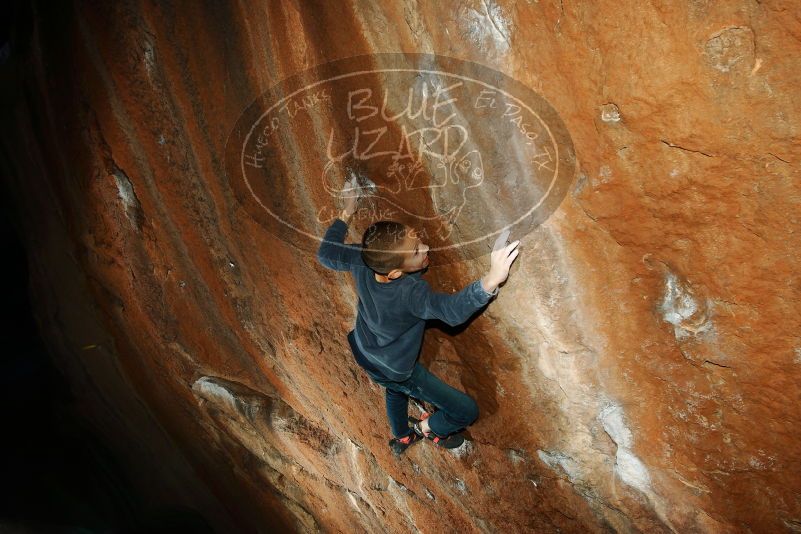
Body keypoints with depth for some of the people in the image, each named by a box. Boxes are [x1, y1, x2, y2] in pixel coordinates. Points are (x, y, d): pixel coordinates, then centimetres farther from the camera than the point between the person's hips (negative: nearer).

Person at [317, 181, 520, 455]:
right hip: (397, 372, -7)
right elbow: (452, 310, -61)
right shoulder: (410, 293, -44)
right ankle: (427, 428, 36)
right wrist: (491, 280, -77)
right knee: (467, 410, 8)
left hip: (364, 356, 7)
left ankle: (402, 437, 65)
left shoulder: (361, 259, -27)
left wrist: (346, 214, 1)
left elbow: (325, 254, -7)